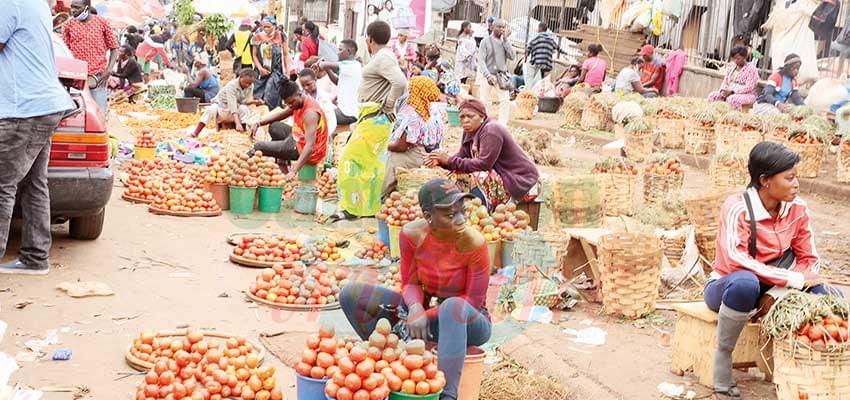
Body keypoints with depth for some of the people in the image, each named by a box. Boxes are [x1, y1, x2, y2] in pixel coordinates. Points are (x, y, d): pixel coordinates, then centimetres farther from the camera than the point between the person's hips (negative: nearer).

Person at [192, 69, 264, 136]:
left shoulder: (250, 86, -9)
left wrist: (255, 102, -37)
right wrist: (237, 123, -47)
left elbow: (245, 101, -14)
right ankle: (196, 133, -36)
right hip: (221, 106, -4)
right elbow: (232, 105, -37)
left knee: (244, 108, -28)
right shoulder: (232, 85, -28)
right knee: (212, 109, -36)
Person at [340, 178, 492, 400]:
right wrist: (416, 308, -26)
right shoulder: (412, 234, -14)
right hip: (425, 310, 4)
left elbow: (473, 301, -16)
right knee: (351, 295, -9)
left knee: (453, 306, -43)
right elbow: (410, 283, -3)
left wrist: (427, 315, -23)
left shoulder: (474, 243, -23)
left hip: (467, 321, -4)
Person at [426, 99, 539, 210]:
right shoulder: (470, 131, 5)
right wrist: (441, 161, -17)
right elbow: (461, 156, 2)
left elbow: (484, 164, -28)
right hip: (502, 175, 9)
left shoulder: (491, 131, -22)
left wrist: (449, 161, -25)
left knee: (478, 178, -28)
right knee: (461, 174, 4)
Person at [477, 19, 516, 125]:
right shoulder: (486, 42, -3)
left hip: (502, 76, 3)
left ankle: (502, 125, -3)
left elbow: (512, 56, -4)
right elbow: (481, 60, -8)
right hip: (488, 75, -3)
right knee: (485, 101, 4)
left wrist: (505, 41, -7)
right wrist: (488, 75, -21)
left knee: (505, 100, -8)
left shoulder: (505, 42, 9)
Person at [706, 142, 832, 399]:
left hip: (773, 289, 4)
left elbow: (809, 260, -2)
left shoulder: (797, 209, -6)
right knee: (745, 283, -41)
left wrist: (776, 293, -18)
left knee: (822, 295, -23)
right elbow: (735, 259, -35)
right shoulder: (738, 208, -22)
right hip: (727, 288, -4)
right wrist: (794, 279, -34)